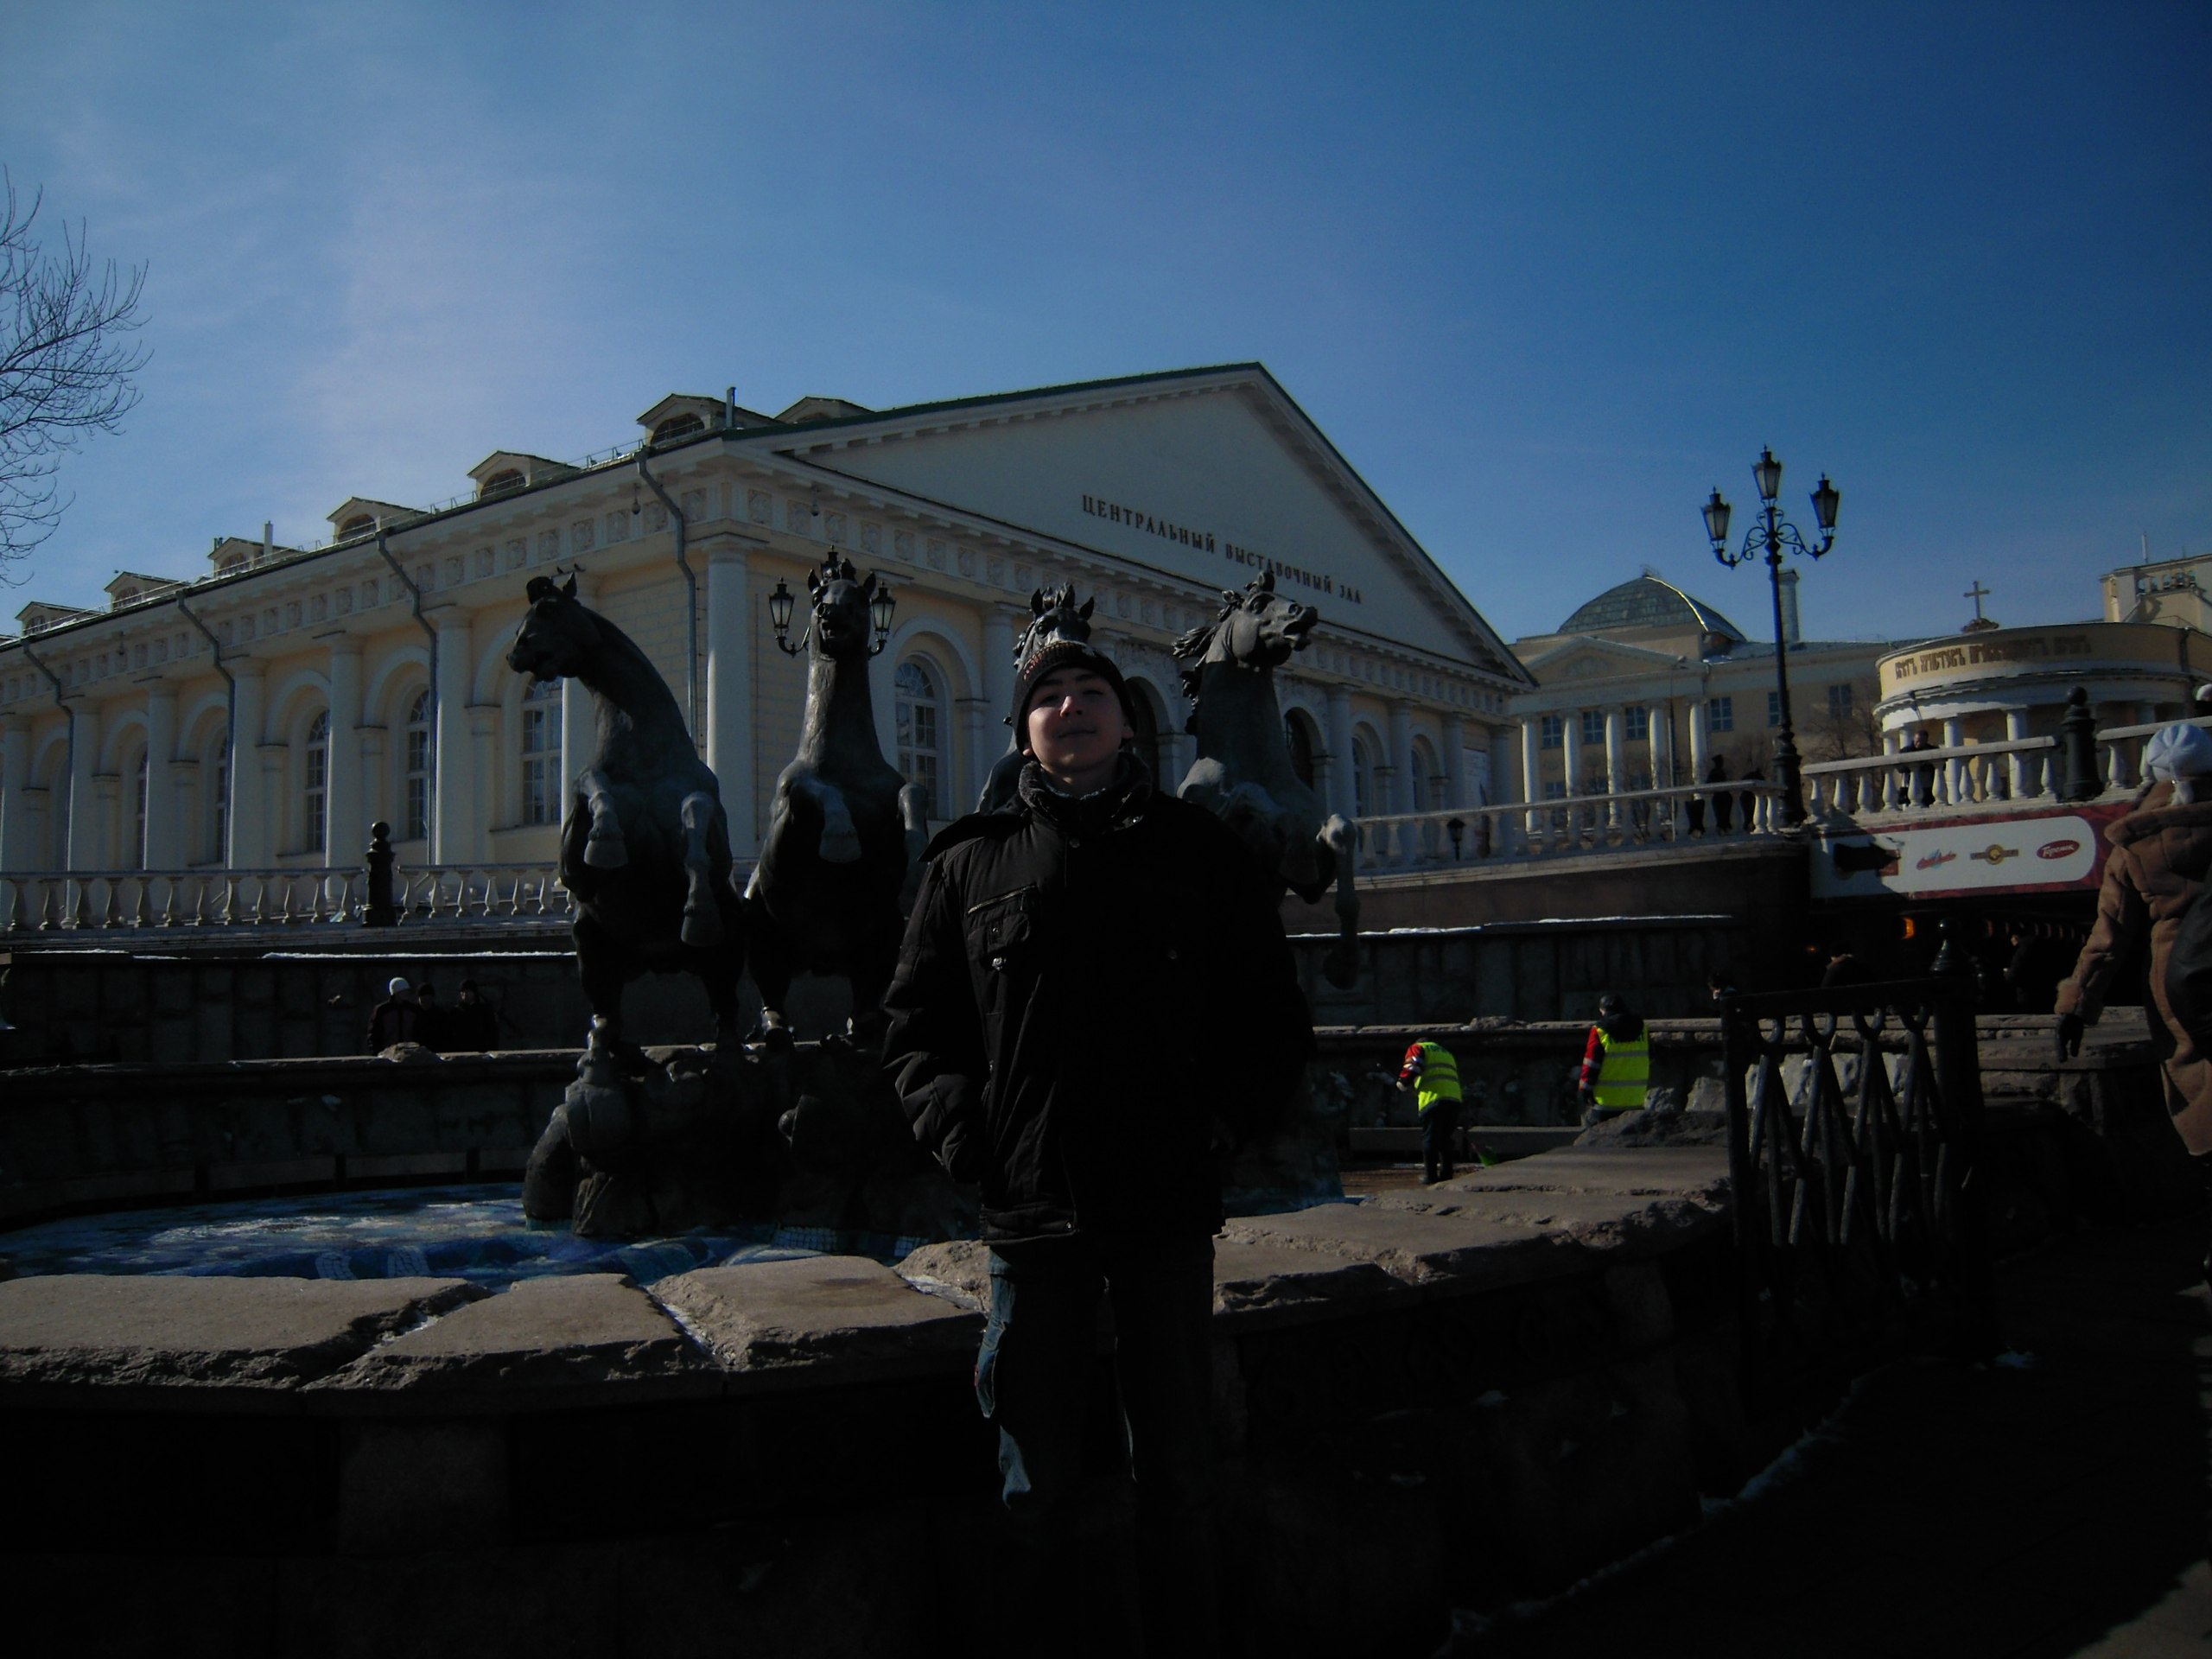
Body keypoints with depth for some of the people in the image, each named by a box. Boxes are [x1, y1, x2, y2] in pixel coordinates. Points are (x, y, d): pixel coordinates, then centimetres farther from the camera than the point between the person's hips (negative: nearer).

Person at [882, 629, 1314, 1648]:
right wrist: (964, 1134, -6)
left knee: (1175, 1470, 13)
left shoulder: (1198, 851, 7)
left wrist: (1218, 1122, -4)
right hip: (1032, 1215, 0)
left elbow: (1275, 1022, 9)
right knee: (1036, 1479, 12)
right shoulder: (971, 863, 7)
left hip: (1167, 1209, 0)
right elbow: (914, 1028, 9)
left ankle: (1185, 1638, 31)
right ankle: (1035, 1637, 30)